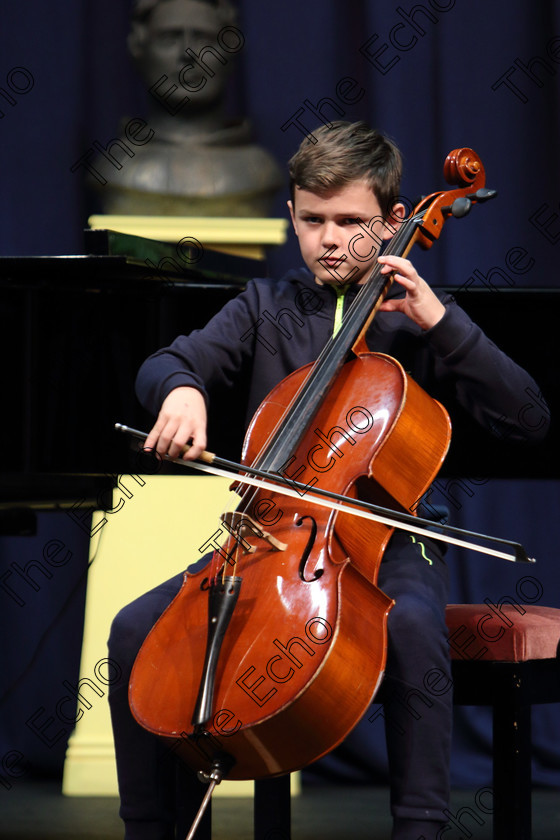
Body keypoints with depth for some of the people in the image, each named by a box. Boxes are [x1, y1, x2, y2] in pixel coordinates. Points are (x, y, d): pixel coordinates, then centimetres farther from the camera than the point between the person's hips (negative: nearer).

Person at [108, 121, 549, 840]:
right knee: (136, 630, -18)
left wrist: (442, 322, -12)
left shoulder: (418, 320, 7)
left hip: (383, 543, -3)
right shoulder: (266, 308, 14)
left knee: (412, 625, -38)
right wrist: (181, 390, -22)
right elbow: (165, 365, 3)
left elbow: (523, 418, -3)